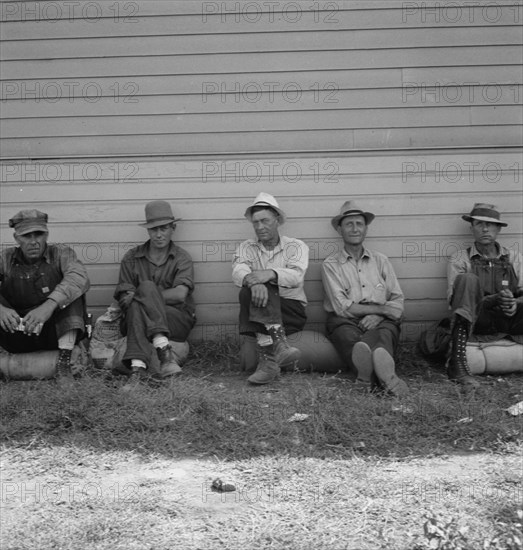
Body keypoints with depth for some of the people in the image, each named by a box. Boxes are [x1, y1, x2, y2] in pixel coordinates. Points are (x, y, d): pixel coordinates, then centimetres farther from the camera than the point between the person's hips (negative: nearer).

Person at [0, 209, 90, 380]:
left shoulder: (60, 253, -2)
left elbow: (80, 278, -25)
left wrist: (49, 305, -39)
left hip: (57, 333, -1)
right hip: (17, 336, 1)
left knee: (71, 290, -21)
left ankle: (64, 360, -29)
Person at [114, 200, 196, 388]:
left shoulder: (182, 258, 5)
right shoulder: (132, 258, 10)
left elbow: (180, 294, -12)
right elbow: (124, 299, 0)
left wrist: (139, 295, -14)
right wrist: (152, 296, -20)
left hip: (176, 320, -1)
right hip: (136, 321, 1)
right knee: (135, 307, -33)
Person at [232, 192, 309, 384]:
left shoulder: (296, 246, 7)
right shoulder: (246, 247, 13)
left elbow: (296, 276, -14)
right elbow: (238, 271, -10)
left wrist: (270, 273, -34)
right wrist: (253, 281, -34)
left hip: (292, 310, -2)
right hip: (260, 310, 2)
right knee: (252, 291, -31)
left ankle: (268, 359, -40)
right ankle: (278, 343, -44)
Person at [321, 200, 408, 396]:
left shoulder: (380, 260, 22)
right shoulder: (330, 264, 13)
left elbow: (397, 300, 12)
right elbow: (342, 307, 0)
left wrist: (377, 316, -9)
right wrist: (382, 308, -3)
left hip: (379, 321, 2)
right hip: (345, 321, -2)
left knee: (384, 333, -35)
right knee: (348, 336, -37)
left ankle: (369, 375, -68)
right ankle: (386, 375, -68)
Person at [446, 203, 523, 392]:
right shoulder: (459, 260, 9)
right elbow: (454, 298, -5)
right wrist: (494, 300, -21)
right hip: (477, 321, -1)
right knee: (467, 279, -30)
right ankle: (457, 362, -39)